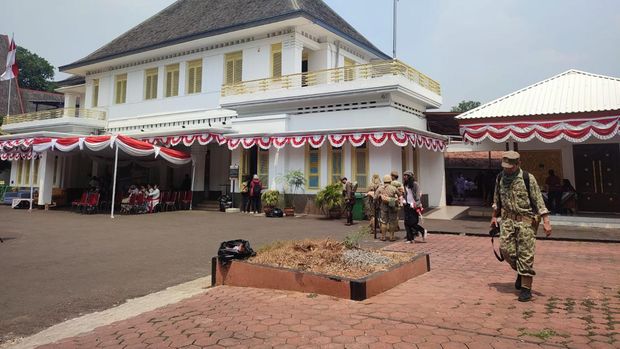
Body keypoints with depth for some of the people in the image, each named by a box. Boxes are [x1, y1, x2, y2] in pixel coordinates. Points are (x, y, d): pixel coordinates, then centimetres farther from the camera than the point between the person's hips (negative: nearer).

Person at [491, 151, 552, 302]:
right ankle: (521, 271, 23)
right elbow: (497, 199, 17)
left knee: (526, 254, -4)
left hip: (526, 220, -4)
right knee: (505, 248, -6)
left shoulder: (528, 179, -10)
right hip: (507, 219, 4)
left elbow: (539, 200, -11)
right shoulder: (500, 178, 5)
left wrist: (546, 221, -16)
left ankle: (526, 288, 7)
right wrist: (494, 216, 19)